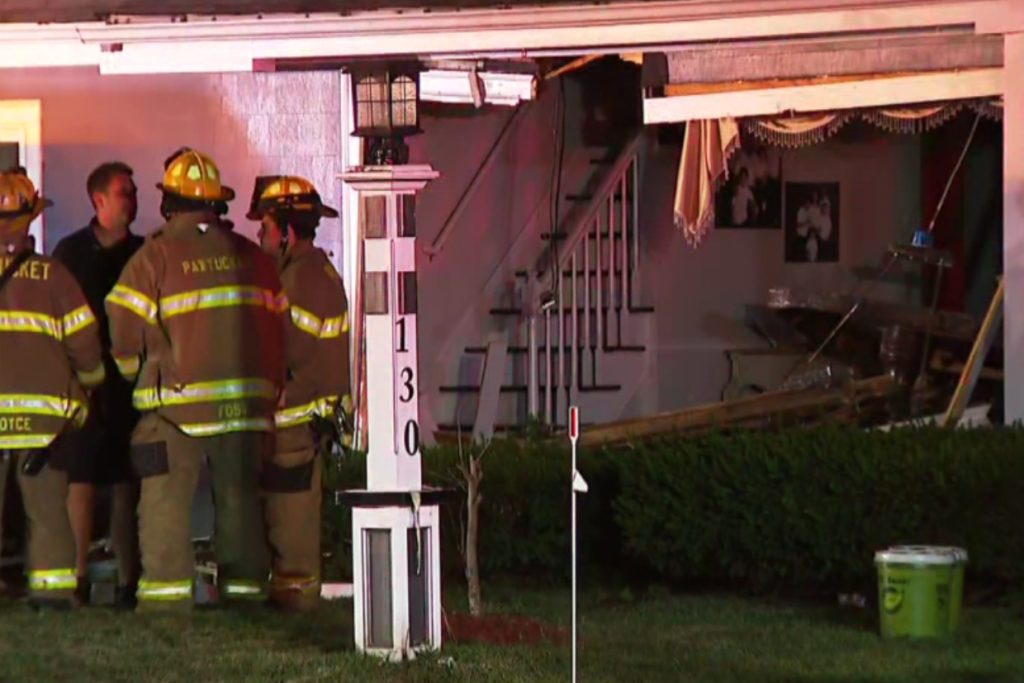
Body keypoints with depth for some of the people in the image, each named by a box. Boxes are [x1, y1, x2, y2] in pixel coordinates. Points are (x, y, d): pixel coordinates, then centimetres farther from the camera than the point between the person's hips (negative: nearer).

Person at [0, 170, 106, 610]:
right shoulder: (51, 275, -2)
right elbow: (84, 343, 0)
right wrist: (86, 387, 19)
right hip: (44, 414, 0)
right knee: (48, 507, 7)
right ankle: (52, 585, 3)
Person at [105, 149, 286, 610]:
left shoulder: (155, 256, -4)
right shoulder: (250, 256, 10)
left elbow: (125, 330, -4)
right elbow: (274, 323, 12)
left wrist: (139, 373, 16)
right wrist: (269, 391, 19)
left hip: (178, 400, -4)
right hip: (245, 399, 4)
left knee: (166, 499, 0)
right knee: (239, 496, 10)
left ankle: (167, 587, -4)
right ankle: (244, 583, 11)